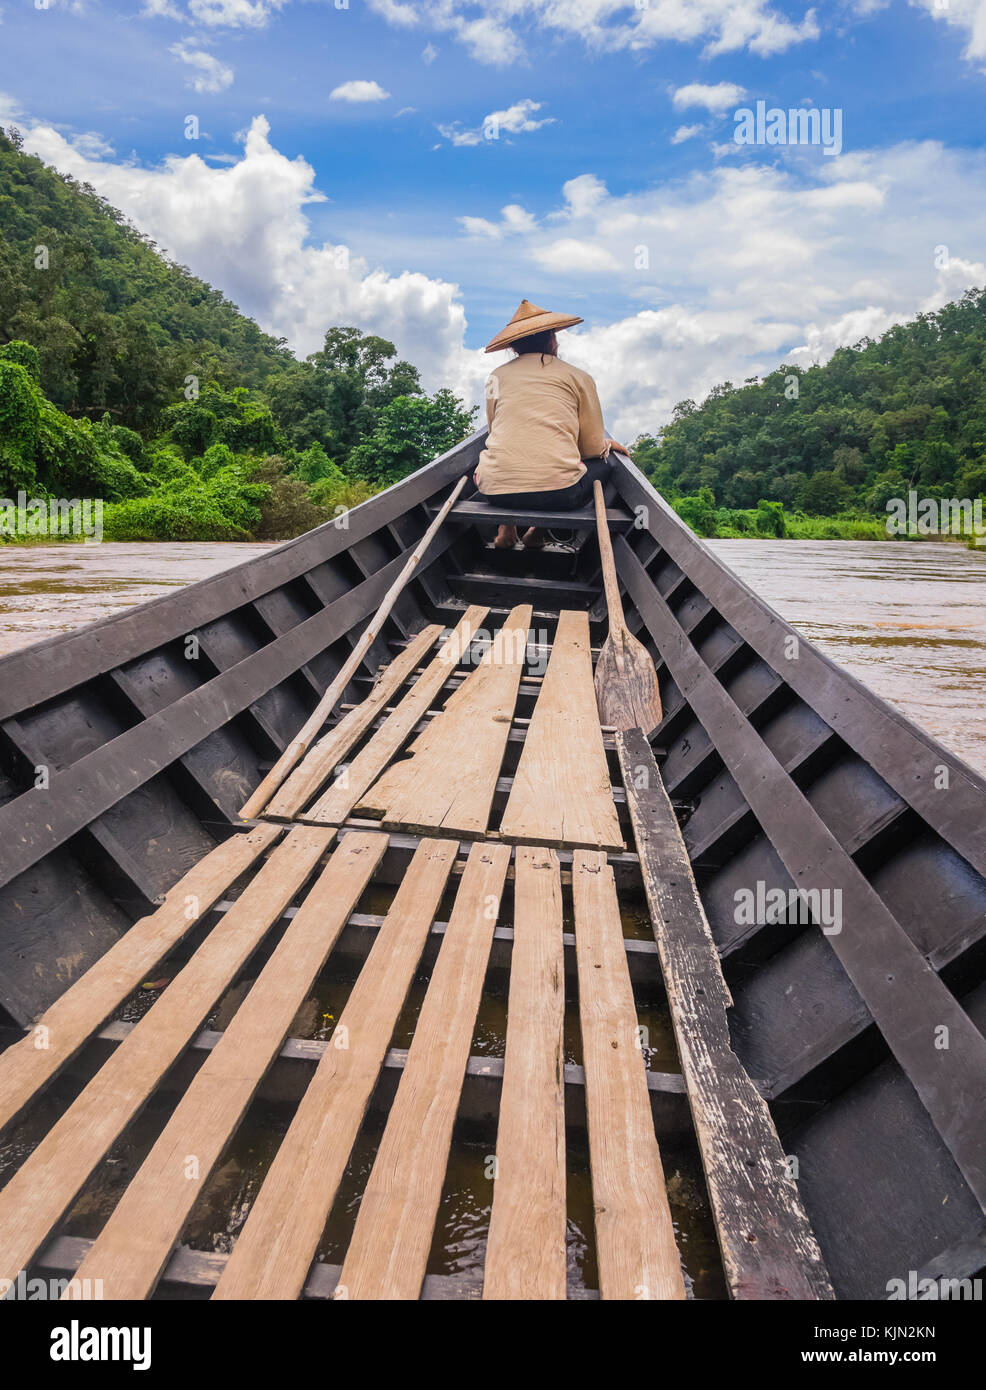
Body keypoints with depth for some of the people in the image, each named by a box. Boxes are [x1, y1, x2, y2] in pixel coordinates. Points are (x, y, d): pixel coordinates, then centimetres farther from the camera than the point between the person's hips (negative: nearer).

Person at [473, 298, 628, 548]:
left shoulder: (496, 377, 14)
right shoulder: (578, 377, 9)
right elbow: (593, 448, 12)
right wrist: (607, 444, 38)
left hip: (496, 491, 3)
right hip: (559, 493, -3)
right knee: (603, 463, 28)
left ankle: (505, 526, 13)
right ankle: (540, 527, 11)